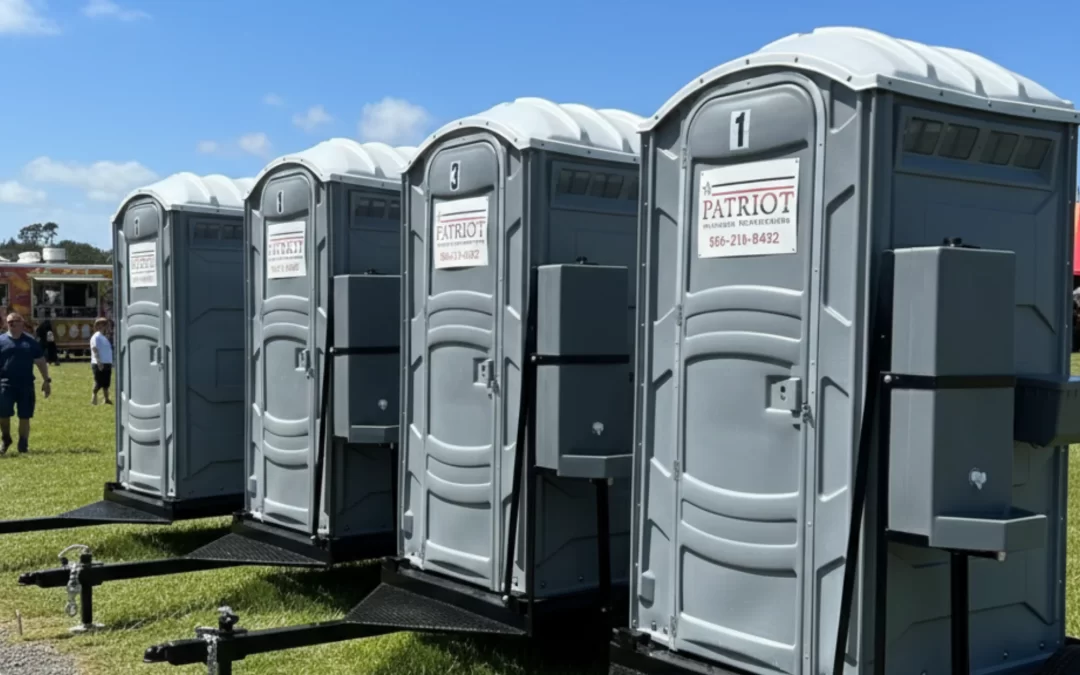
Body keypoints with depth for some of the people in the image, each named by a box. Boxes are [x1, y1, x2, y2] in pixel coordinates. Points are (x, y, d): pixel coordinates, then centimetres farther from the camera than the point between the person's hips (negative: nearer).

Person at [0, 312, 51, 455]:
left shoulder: (31, 342, 10)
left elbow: (40, 362, 13)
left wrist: (46, 380, 7)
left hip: (26, 384, 1)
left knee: (24, 416, 4)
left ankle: (23, 444, 14)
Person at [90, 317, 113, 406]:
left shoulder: (104, 337, 19)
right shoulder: (96, 337, -10)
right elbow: (95, 350, -18)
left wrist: (110, 362, 20)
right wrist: (99, 362, -24)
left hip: (107, 364, 9)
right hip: (99, 364, -9)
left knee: (106, 382, 10)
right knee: (98, 382, -7)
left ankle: (106, 399, 15)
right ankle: (94, 398, 2)